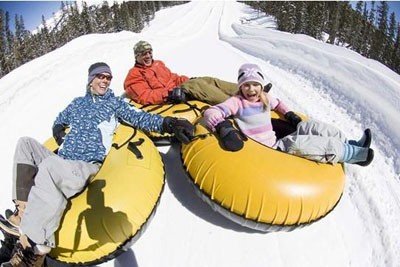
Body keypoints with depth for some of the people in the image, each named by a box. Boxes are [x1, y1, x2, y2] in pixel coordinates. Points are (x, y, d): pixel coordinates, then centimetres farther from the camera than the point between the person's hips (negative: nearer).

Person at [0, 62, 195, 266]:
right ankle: (25, 211, -18)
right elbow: (59, 121, 39)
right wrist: (58, 132, 14)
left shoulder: (115, 102, 12)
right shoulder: (78, 102, 24)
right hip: (59, 163, 6)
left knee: (49, 166, -34)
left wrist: (167, 123, -18)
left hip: (85, 167, -6)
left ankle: (33, 248, -30)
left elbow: (139, 117, -1)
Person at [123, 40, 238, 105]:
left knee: (207, 80, -12)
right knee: (197, 85, -30)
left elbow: (173, 77, 27)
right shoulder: (134, 75, 2)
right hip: (166, 100, -8)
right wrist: (168, 94, -25)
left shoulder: (158, 63, 25)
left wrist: (188, 80, 5)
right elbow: (144, 96, -12)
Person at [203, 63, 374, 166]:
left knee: (309, 127, -4)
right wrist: (224, 128, -39)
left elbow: (277, 104, 34)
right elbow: (211, 113, -21)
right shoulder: (237, 102, -9)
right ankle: (354, 154, -10)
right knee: (297, 143, -26)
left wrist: (289, 114, 16)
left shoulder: (265, 98, 11)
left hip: (278, 141, 7)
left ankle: (353, 145, 9)